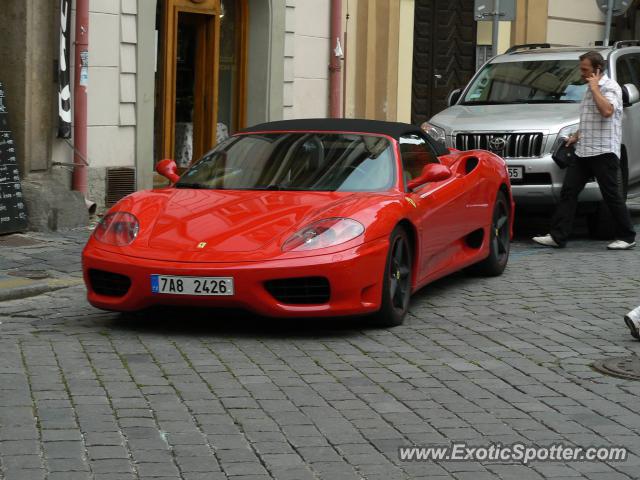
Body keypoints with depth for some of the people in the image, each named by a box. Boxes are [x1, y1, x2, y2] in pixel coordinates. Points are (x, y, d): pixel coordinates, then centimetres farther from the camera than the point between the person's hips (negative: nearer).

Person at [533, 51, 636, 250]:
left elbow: (607, 111, -26)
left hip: (603, 152, -9)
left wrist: (594, 88, -17)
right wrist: (576, 136, 20)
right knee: (568, 191, 2)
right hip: (583, 152, 9)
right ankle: (557, 236, 1)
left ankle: (627, 237, 7)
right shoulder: (590, 89, 21)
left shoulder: (611, 87, -8)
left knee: (611, 195, -4)